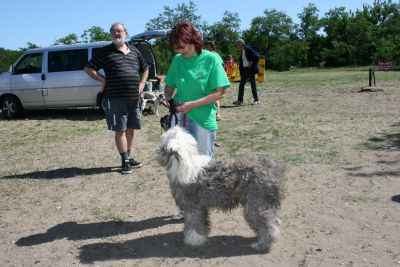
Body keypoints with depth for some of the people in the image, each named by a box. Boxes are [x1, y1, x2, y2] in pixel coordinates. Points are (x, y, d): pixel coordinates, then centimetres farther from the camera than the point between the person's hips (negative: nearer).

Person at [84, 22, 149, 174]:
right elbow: (89, 68, 1)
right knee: (120, 130, -2)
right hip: (115, 98, -4)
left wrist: (142, 84, 11)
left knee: (130, 129, 12)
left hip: (134, 98, 5)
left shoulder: (134, 51, 14)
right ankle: (125, 161, 6)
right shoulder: (105, 52, 1)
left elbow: (145, 69, 25)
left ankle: (129, 157, 26)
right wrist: (103, 80, -7)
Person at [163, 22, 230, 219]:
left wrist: (191, 105, -18)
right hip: (180, 118, 4)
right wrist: (169, 98, -8)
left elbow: (220, 92, -12)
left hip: (203, 119, -4)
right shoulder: (178, 60, 4)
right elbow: (169, 86, 15)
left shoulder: (211, 59, -9)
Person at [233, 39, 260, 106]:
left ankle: (256, 100, 9)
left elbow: (257, 56, -18)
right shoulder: (241, 51, 12)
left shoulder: (248, 49, -12)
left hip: (250, 69, -8)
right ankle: (240, 100, 6)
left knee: (253, 85, 0)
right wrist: (241, 71, 9)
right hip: (244, 70, 8)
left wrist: (252, 64, -16)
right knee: (241, 85, 3)